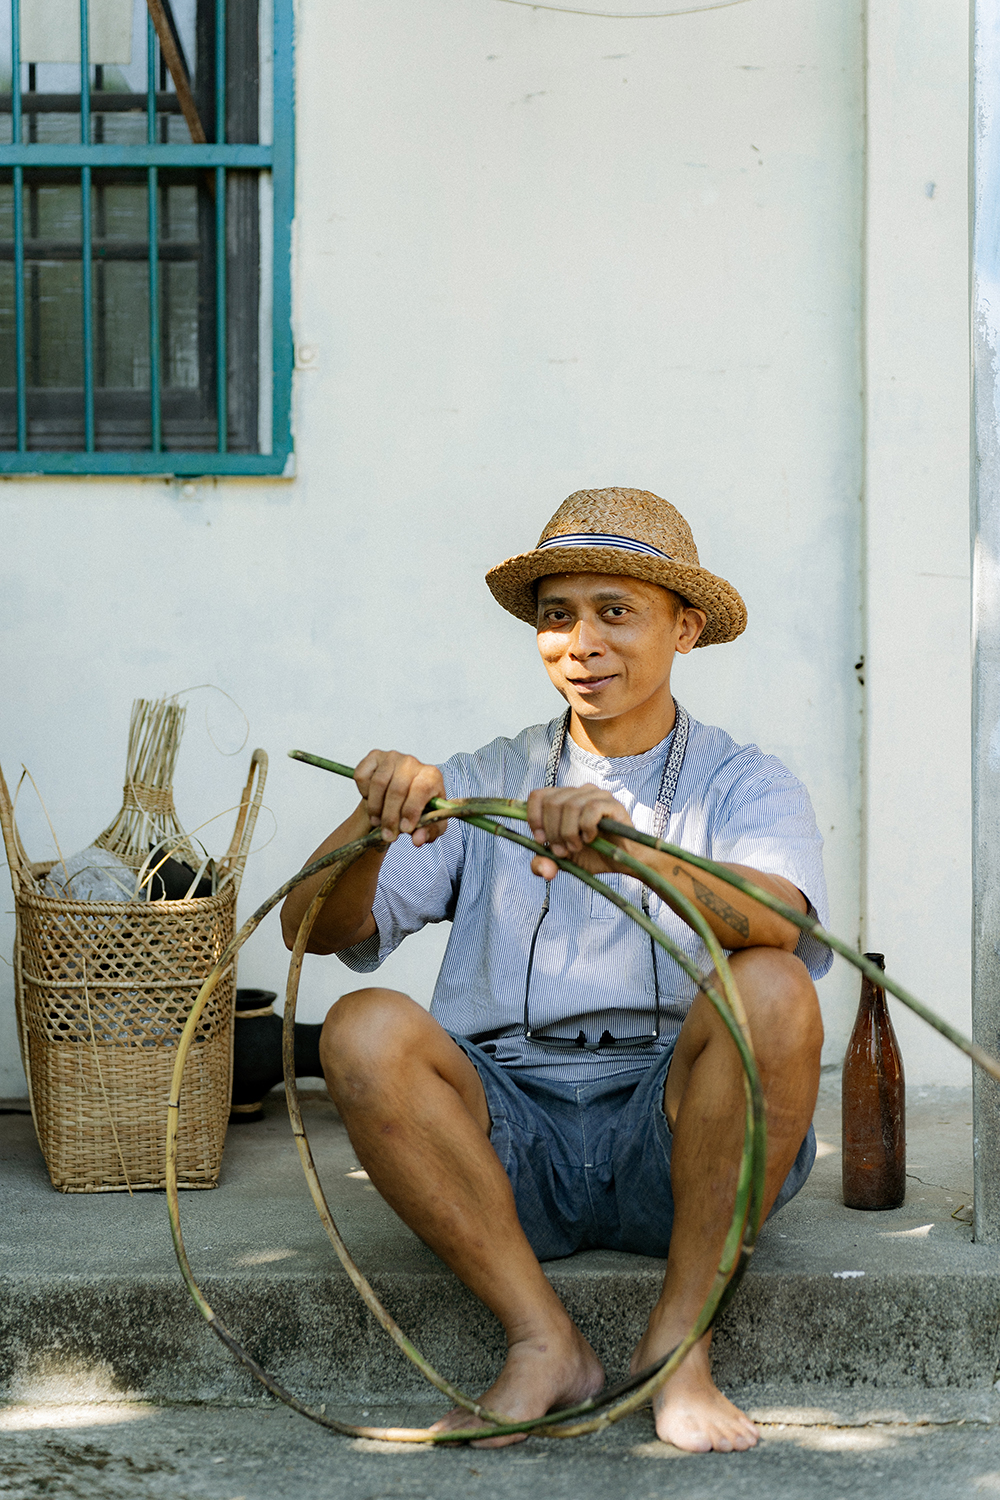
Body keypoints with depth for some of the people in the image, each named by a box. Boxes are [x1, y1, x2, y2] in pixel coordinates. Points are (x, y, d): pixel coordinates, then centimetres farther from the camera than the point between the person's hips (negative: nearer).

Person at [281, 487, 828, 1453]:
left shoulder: (744, 786, 8)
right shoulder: (484, 784, 13)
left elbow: (778, 921, -17)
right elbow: (313, 929, 1)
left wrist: (634, 851, -37)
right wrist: (377, 821, -20)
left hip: (675, 1144, -1)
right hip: (507, 1142, 2)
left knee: (769, 992, -28)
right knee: (364, 1029, -24)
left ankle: (676, 1340, -17)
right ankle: (543, 1343, -18)